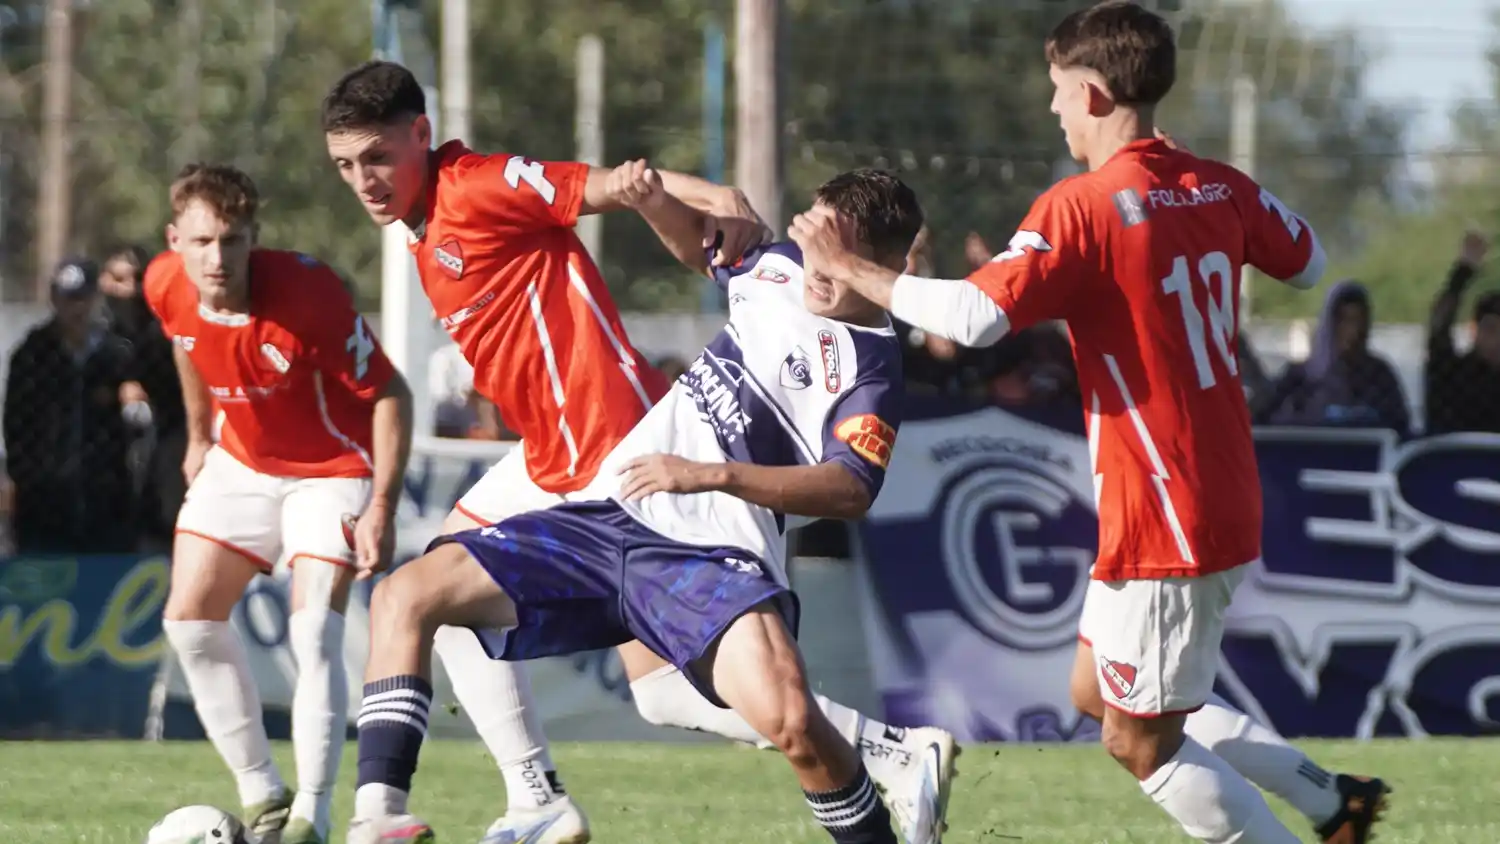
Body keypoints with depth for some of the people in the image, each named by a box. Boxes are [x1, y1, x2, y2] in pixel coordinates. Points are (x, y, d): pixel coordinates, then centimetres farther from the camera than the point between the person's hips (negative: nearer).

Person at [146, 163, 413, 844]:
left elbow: (388, 394, -23)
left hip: (332, 471, -6)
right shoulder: (167, 287, -16)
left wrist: (381, 509, -26)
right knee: (189, 621, 1)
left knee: (314, 638, -18)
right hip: (240, 464, 6)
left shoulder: (307, 291, -32)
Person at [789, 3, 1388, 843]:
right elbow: (1309, 262, 20)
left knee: (1140, 741, 4)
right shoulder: (1219, 188, 3)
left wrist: (849, 267, -17)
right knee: (1099, 693, 22)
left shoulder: (1080, 209, -19)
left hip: (1164, 520, -8)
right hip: (1227, 499, 8)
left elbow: (974, 315, -29)